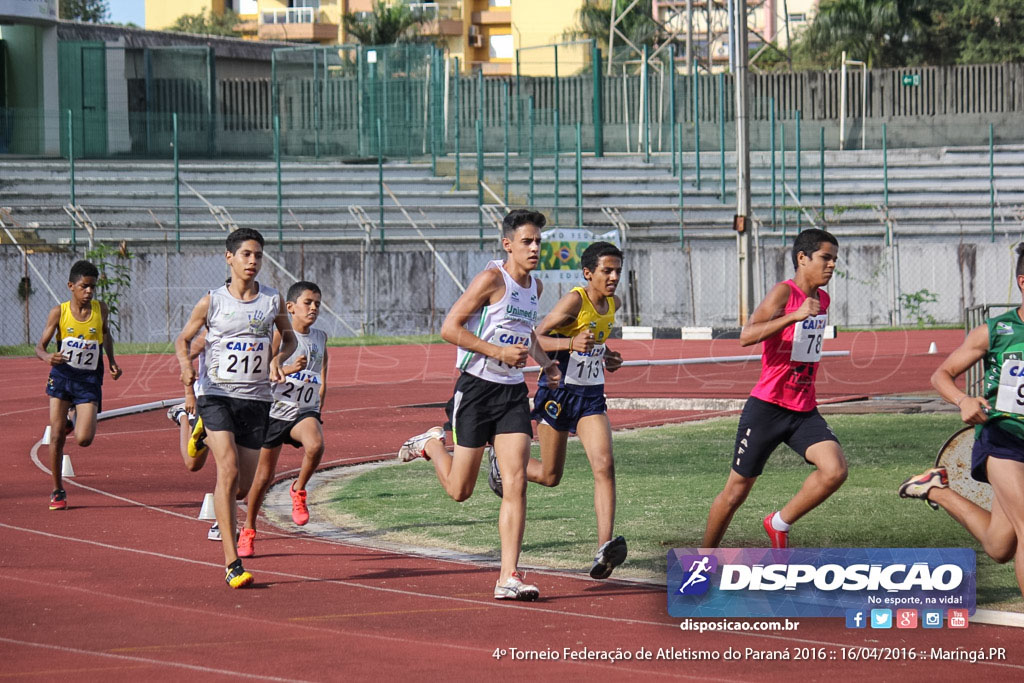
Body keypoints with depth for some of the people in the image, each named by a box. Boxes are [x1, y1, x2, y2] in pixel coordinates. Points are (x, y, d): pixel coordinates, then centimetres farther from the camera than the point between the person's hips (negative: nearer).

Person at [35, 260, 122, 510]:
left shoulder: (101, 309, -3)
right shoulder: (59, 312, -8)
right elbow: (40, 347, -8)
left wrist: (112, 361, 9)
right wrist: (48, 357, -30)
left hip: (89, 380, 0)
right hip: (62, 376, 0)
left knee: (84, 439, -11)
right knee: (57, 437, -2)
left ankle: (77, 421, 26)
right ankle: (58, 491, 13)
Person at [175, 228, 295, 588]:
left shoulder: (273, 301, 4)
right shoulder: (212, 302, -2)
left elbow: (289, 337, 20)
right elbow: (183, 338, 10)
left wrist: (278, 358, -3)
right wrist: (185, 364, -12)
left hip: (256, 398, 3)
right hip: (216, 394, -3)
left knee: (243, 486, 6)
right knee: (229, 470, -20)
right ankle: (232, 564, -21)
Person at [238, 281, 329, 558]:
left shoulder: (320, 338, 8)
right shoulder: (280, 334, -7)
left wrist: (318, 413, 19)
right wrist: (288, 369, -31)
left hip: (305, 411, 3)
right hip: (275, 410, -3)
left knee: (316, 445, -32)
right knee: (264, 476, 4)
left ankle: (298, 491, -6)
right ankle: (248, 530, 23)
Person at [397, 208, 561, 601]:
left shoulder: (535, 287, 11)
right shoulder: (492, 279, -14)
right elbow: (449, 328, -16)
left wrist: (545, 362, 14)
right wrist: (499, 352, -22)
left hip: (513, 392, 6)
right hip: (477, 388, -6)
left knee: (516, 483, -9)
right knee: (460, 491, 4)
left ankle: (508, 578, -11)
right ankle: (432, 444, 37)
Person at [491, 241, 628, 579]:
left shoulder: (612, 304, 6)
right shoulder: (574, 300, -17)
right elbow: (535, 338, -21)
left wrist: (604, 356, 9)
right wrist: (570, 343, -37)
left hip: (591, 397, 5)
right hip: (558, 393, -5)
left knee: (604, 466, -16)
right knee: (549, 476, 8)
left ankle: (604, 549, -25)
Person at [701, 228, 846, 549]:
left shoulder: (822, 299, 10)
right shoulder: (784, 292, -13)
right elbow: (746, 336, -28)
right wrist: (795, 316, -36)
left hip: (804, 411, 6)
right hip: (767, 409, -6)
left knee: (835, 469, -18)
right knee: (736, 491, 4)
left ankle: (779, 523, 2)